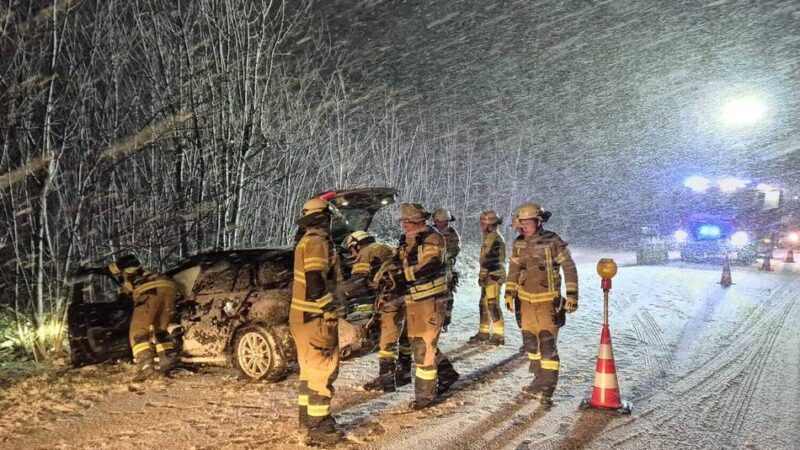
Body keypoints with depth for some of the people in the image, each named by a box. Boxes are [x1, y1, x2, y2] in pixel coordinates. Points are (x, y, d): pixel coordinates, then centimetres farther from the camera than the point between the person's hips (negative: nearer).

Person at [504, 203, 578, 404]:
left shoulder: (553, 242, -13)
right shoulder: (519, 244, 2)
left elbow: (569, 268, -9)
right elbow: (514, 269, 15)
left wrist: (572, 295, -12)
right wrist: (509, 293, 13)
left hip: (548, 300, -6)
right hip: (527, 299, 6)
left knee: (547, 342, -10)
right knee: (530, 340, 11)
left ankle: (546, 388, -5)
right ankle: (540, 379, 26)